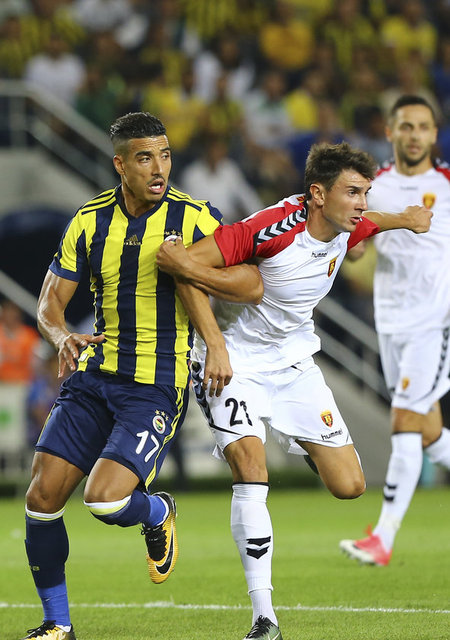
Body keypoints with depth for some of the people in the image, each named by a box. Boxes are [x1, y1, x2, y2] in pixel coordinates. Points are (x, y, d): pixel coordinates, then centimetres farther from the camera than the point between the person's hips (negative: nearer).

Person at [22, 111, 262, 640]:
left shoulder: (196, 218, -5)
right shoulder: (89, 222, 5)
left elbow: (252, 284, -10)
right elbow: (50, 302, 7)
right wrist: (62, 337, -15)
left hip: (158, 385, -4)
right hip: (93, 377, 4)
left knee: (104, 500, -21)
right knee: (43, 496, -5)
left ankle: (158, 513, 17)